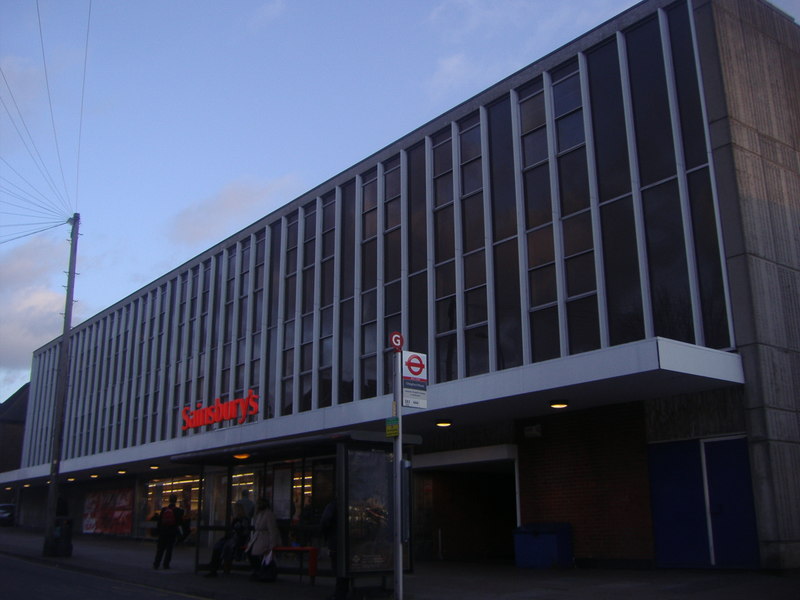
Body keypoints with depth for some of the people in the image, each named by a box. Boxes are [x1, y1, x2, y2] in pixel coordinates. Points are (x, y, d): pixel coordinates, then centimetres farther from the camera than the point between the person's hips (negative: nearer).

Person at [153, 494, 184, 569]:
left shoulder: (163, 509, -1)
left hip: (163, 532, 2)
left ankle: (156, 564, 4)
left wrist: (158, 529, 8)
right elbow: (180, 522, -3)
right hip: (172, 532, -2)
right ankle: (166, 564, 2)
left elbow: (159, 521, 0)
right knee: (169, 549, 4)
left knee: (160, 549, 9)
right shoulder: (178, 510, -7)